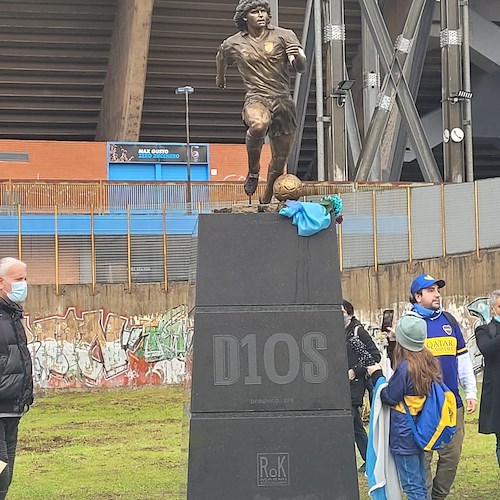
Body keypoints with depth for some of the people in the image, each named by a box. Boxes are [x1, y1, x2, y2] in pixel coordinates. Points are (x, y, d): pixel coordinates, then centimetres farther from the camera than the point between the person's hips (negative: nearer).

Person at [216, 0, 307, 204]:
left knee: (280, 160, 8)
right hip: (256, 98, -2)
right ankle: (253, 170, -14)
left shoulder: (284, 36, 1)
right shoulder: (233, 44, 4)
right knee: (259, 125, -39)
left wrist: (297, 56, -30)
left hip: (283, 101, 2)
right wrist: (220, 76, 44)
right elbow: (221, 57, 27)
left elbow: (302, 68, -7)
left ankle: (266, 201, 30)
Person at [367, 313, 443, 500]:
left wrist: (377, 375, 1)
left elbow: (389, 397, -13)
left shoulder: (405, 366, -21)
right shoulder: (429, 361, 2)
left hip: (404, 432, -8)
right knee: (420, 484, 16)